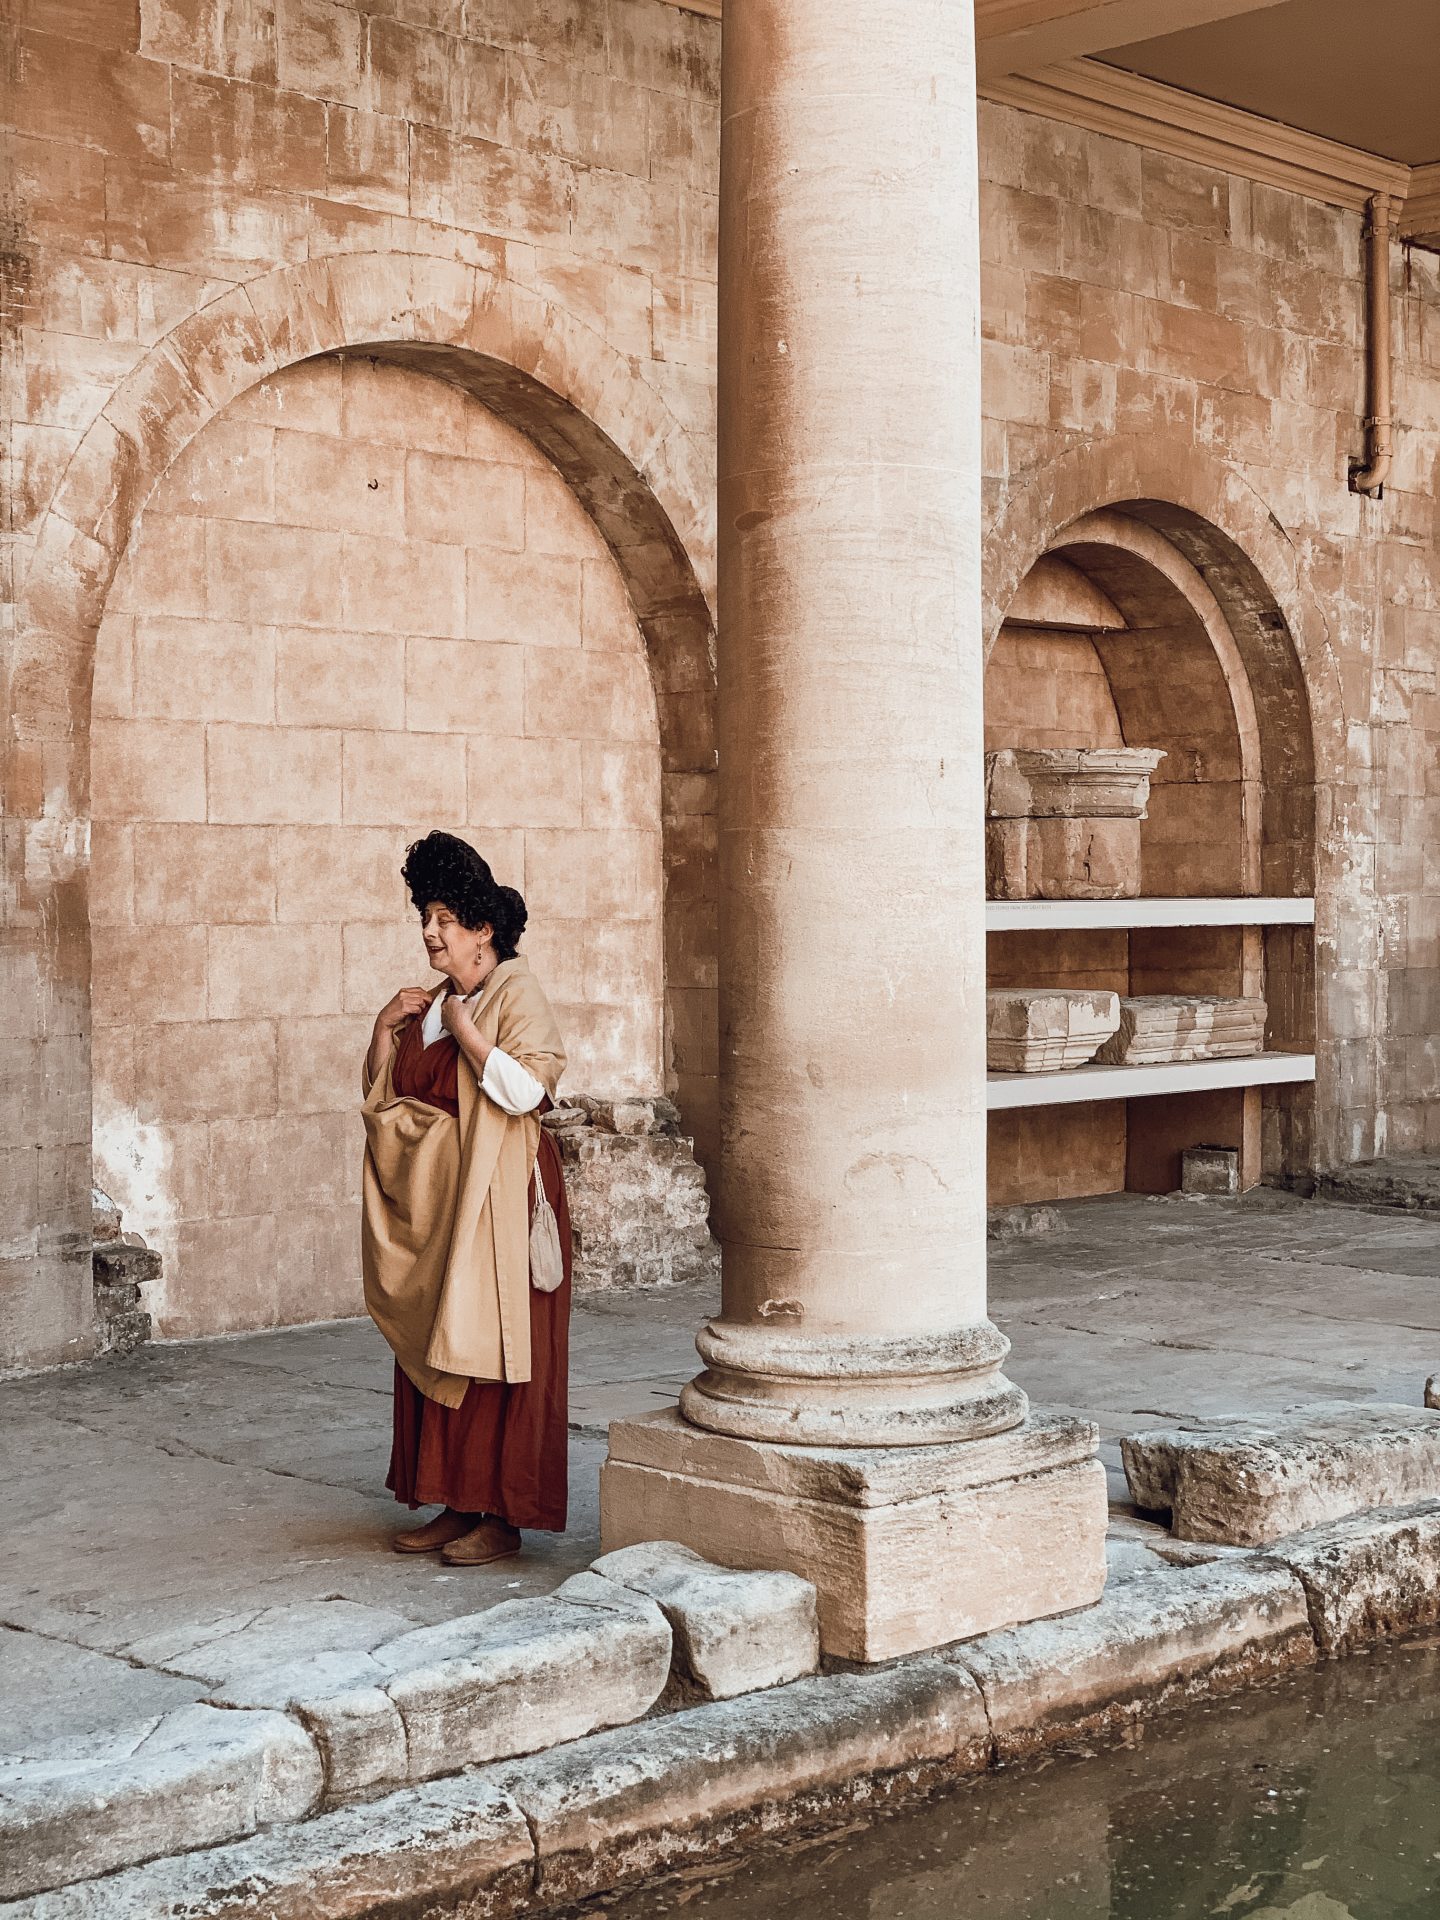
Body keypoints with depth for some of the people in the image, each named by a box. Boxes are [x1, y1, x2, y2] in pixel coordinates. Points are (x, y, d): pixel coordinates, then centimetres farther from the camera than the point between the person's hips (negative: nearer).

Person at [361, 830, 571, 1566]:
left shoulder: (516, 995, -8)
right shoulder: (432, 1002, 14)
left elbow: (527, 1088, -22)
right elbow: (381, 1097, 16)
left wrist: (464, 1030, -18)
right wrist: (385, 1028, 3)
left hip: (495, 1200, -8)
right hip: (431, 1202, 8)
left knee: (491, 1354, -5)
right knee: (434, 1353, 9)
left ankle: (503, 1516, 2)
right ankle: (456, 1504, 17)